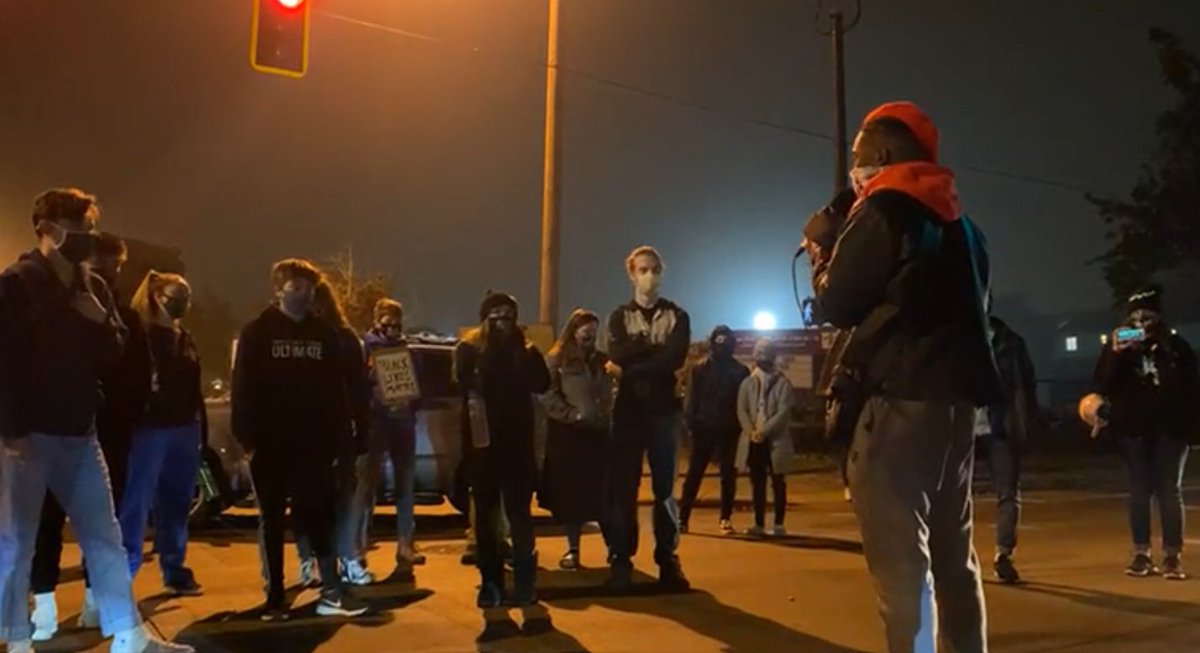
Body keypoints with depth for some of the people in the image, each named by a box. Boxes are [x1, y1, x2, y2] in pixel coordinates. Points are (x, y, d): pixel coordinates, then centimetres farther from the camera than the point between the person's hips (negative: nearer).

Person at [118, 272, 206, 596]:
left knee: (176, 504, 12)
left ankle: (174, 570, 20)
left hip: (185, 428, 7)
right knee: (137, 503, -5)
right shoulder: (142, 334, -4)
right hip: (152, 428, -6)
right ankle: (123, 573, 0)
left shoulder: (186, 338, 16)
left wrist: (202, 427, 12)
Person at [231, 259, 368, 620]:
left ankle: (332, 592, 4)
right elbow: (243, 388, -3)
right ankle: (275, 596, 14)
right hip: (271, 443, -2)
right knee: (272, 519, 7)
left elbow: (337, 391, 8)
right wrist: (247, 437, -10)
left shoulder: (324, 334, 9)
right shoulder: (257, 332, 2)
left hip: (314, 442, 2)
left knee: (319, 515, 2)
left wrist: (339, 437, 2)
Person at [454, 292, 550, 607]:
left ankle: (525, 578, 9)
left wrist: (522, 352, -14)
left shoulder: (522, 348, 8)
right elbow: (466, 382, -16)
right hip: (481, 438, 0)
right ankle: (490, 580, 12)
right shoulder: (469, 348, 3)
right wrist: (489, 351, -19)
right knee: (486, 512, 5)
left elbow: (541, 384, -8)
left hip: (516, 437, 1)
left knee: (518, 510, 1)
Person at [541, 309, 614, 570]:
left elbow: (609, 394, 14)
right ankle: (573, 549, 12)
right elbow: (548, 395, -9)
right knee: (570, 493, 3)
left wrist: (607, 419, 1)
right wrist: (572, 414, -15)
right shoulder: (556, 359, -1)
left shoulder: (601, 360, 13)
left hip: (597, 431, 3)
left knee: (601, 493, 3)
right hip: (566, 432, -3)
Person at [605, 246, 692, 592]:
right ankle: (621, 561, 7)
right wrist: (657, 348, -10)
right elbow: (618, 356, -9)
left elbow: (675, 359, -10)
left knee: (665, 488, 4)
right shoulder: (620, 316, 10)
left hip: (664, 409, 0)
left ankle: (668, 560, 11)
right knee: (623, 488, 0)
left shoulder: (677, 316, 8)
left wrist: (631, 365, -11)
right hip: (628, 410, 0)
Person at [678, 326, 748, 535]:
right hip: (703, 429, 0)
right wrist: (692, 424, -10)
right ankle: (683, 517, 0)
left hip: (728, 430, 0)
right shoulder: (700, 368, 3)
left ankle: (726, 518, 14)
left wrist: (740, 426, -9)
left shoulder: (740, 371, 4)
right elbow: (692, 400, 0)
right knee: (694, 474, -1)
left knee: (728, 475, 6)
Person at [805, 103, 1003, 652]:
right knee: (953, 553, 15)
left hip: (903, 397, -9)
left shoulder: (882, 209, -6)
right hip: (956, 393, 9)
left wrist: (821, 250, 13)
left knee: (901, 557, -7)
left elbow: (839, 303, -5)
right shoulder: (956, 217, 18)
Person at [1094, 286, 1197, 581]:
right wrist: (1114, 354, -21)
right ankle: (1142, 554, 6)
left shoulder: (1176, 346, 1)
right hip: (1133, 429, 1)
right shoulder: (1120, 349, 1)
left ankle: (1173, 556, 5)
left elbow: (1191, 388, 0)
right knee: (1139, 491, 2)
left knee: (1169, 490, 2)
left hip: (1170, 428, 0)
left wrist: (1193, 427, -9)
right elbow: (1103, 385, -10)